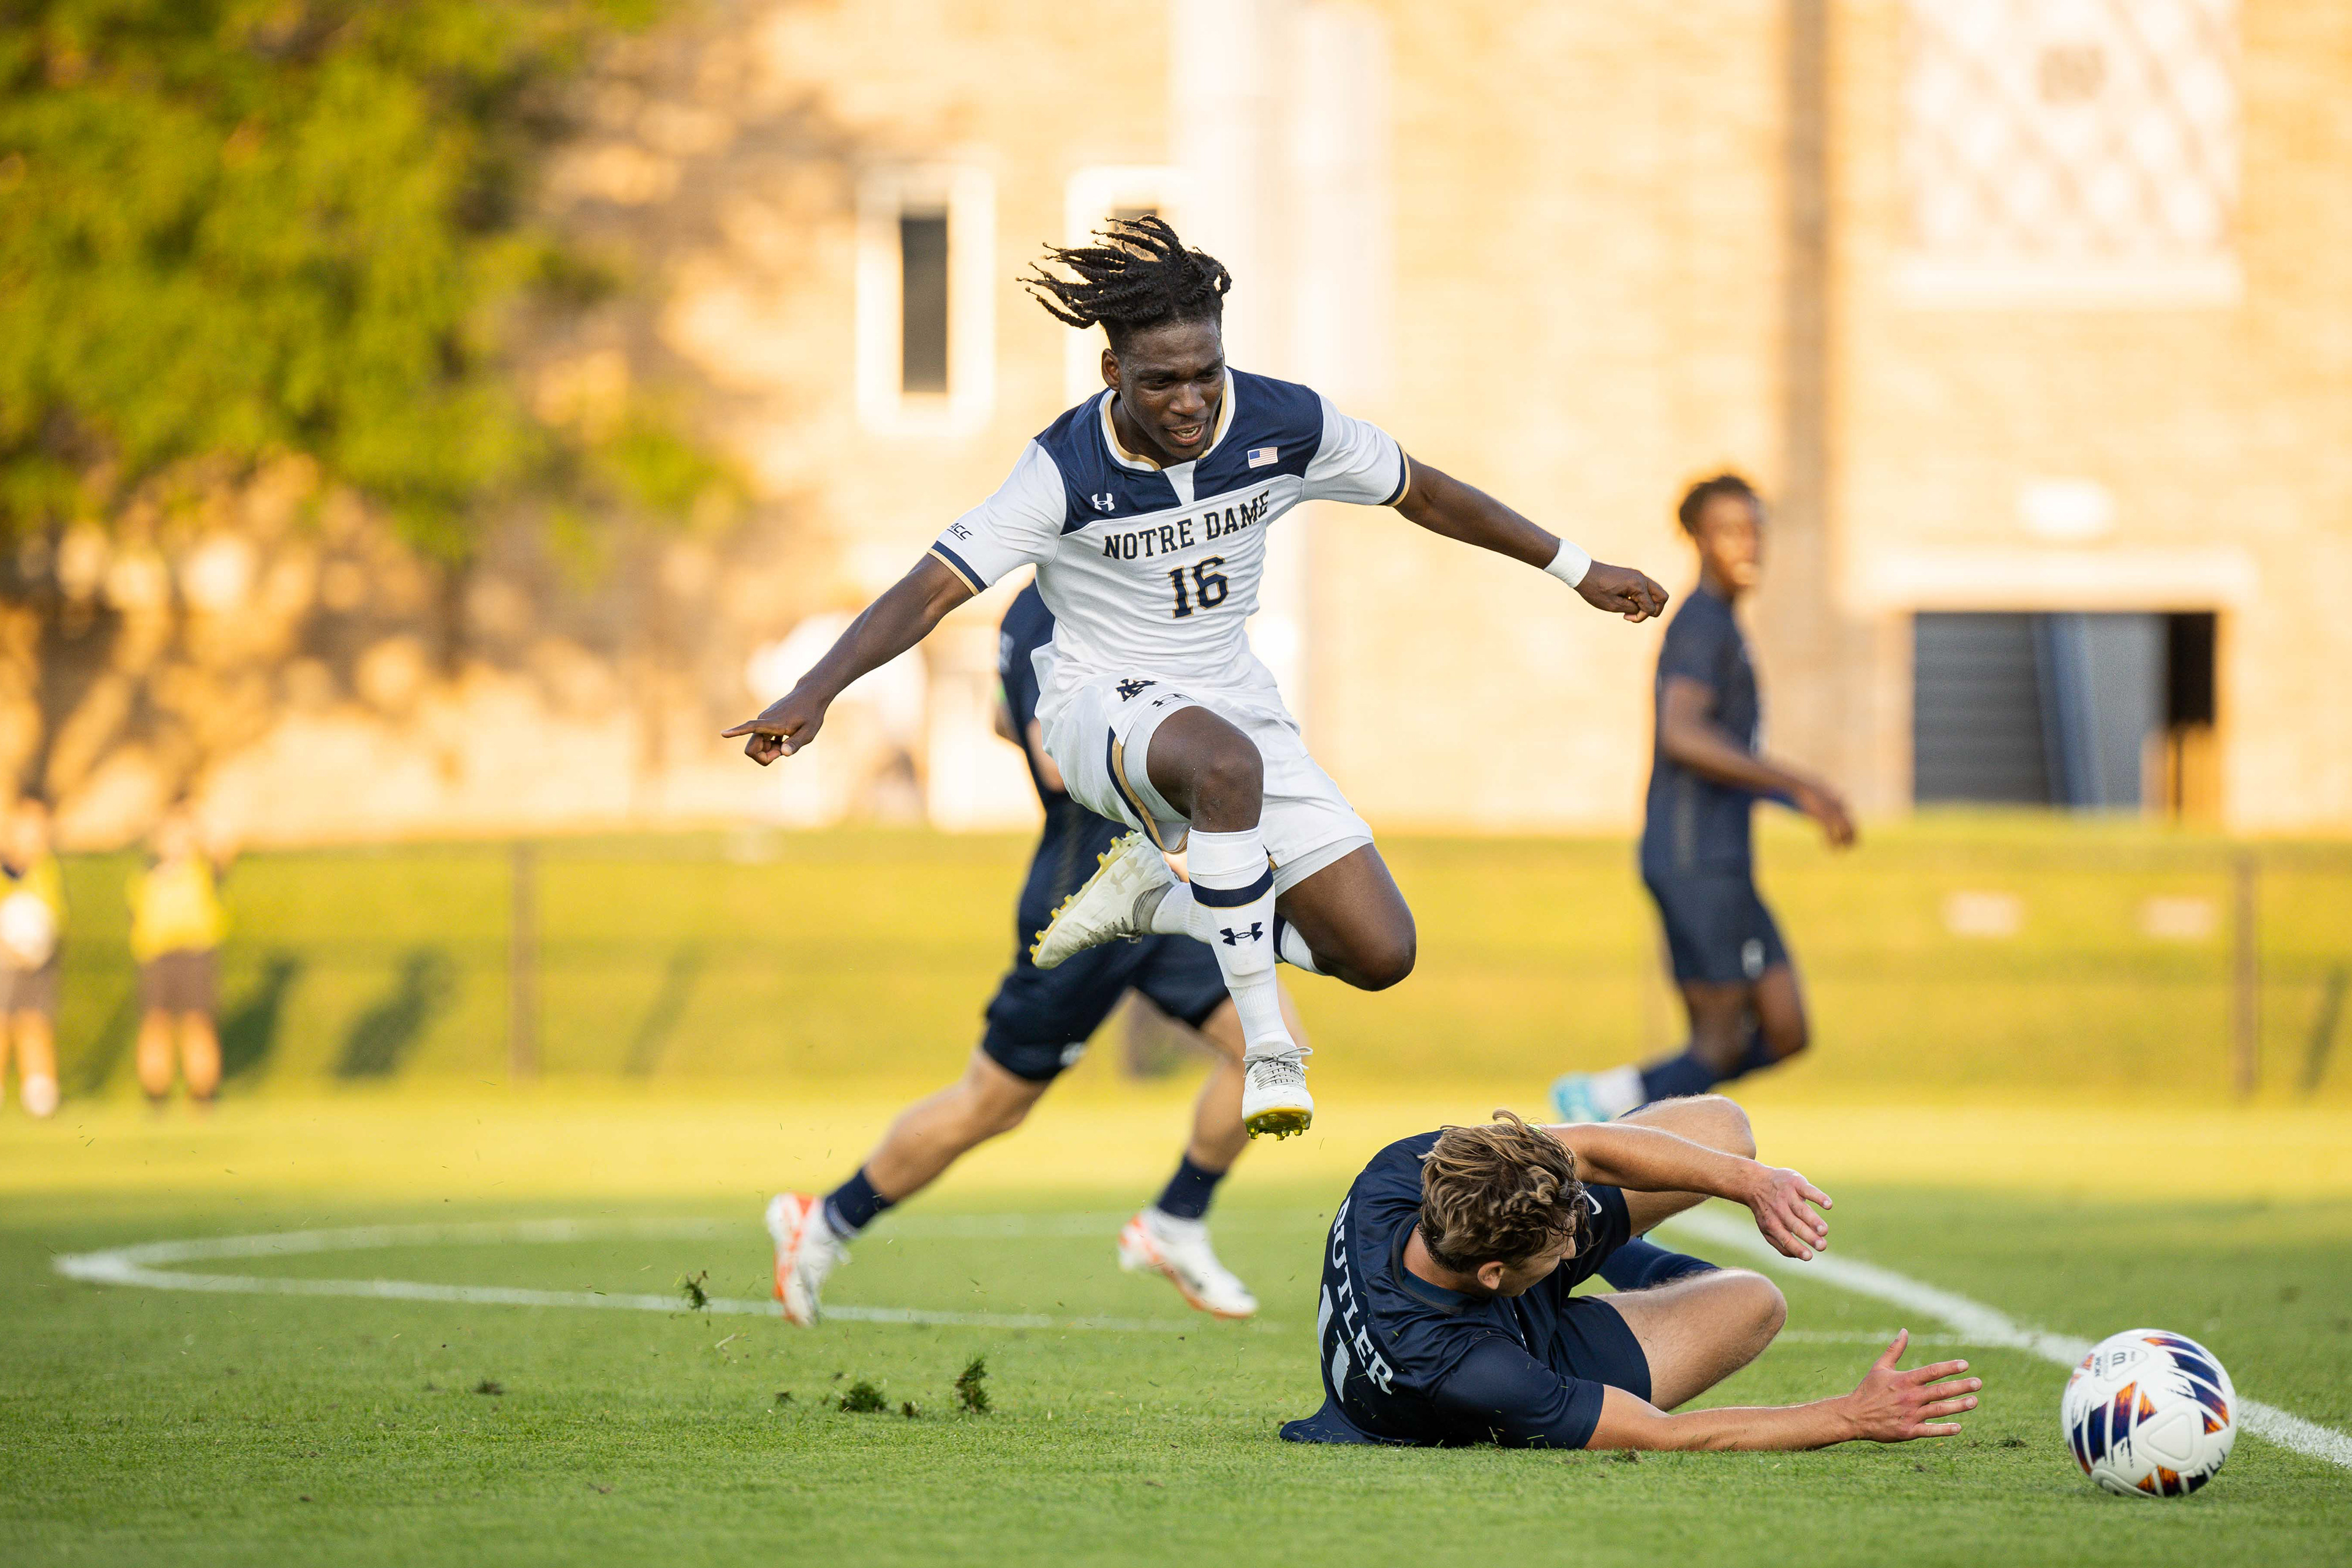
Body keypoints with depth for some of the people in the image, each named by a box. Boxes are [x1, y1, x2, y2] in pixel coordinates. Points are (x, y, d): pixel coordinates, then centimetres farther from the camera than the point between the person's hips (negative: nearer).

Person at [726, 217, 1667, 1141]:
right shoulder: (1069, 470, -21)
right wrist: (814, 693, -38)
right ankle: (1266, 1051, -31)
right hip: (1104, 707, -5)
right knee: (1227, 761, -42)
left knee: (1380, 955, -8)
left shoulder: (1286, 425, -11)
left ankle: (1156, 902, 14)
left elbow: (1424, 495, 6)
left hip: (1236, 704, 5)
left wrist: (1579, 570, 13)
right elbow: (933, 589, -23)